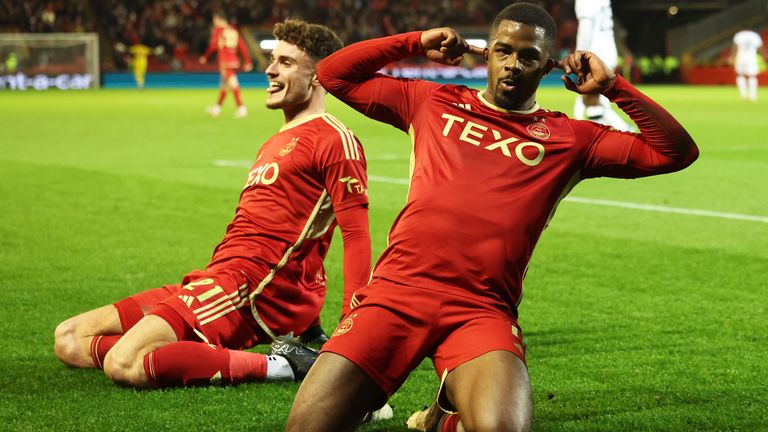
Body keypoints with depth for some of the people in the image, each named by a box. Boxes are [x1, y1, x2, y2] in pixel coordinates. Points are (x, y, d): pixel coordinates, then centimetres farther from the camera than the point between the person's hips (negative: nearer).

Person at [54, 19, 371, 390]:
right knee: (69, 341, 6)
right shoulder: (276, 143, 26)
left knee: (124, 365, -27)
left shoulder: (333, 140, -6)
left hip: (250, 286, -11)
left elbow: (357, 236, -13)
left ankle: (274, 366, -16)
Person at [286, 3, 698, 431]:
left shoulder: (570, 138, 14)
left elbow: (676, 151, 10)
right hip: (396, 292, 1)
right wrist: (416, 42, 17)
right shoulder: (433, 102, 18)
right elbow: (333, 74, 24)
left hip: (482, 312, 0)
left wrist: (611, 86, 7)